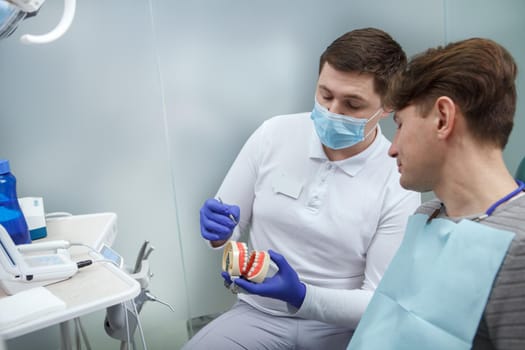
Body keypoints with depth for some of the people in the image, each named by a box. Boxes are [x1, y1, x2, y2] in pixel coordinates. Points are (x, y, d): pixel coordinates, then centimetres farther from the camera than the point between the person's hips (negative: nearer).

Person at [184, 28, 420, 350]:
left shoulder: (399, 185, -14)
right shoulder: (274, 134, -7)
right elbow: (231, 229, 3)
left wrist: (302, 296, -27)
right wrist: (220, 231, -20)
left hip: (341, 324, -1)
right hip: (261, 312, 1)